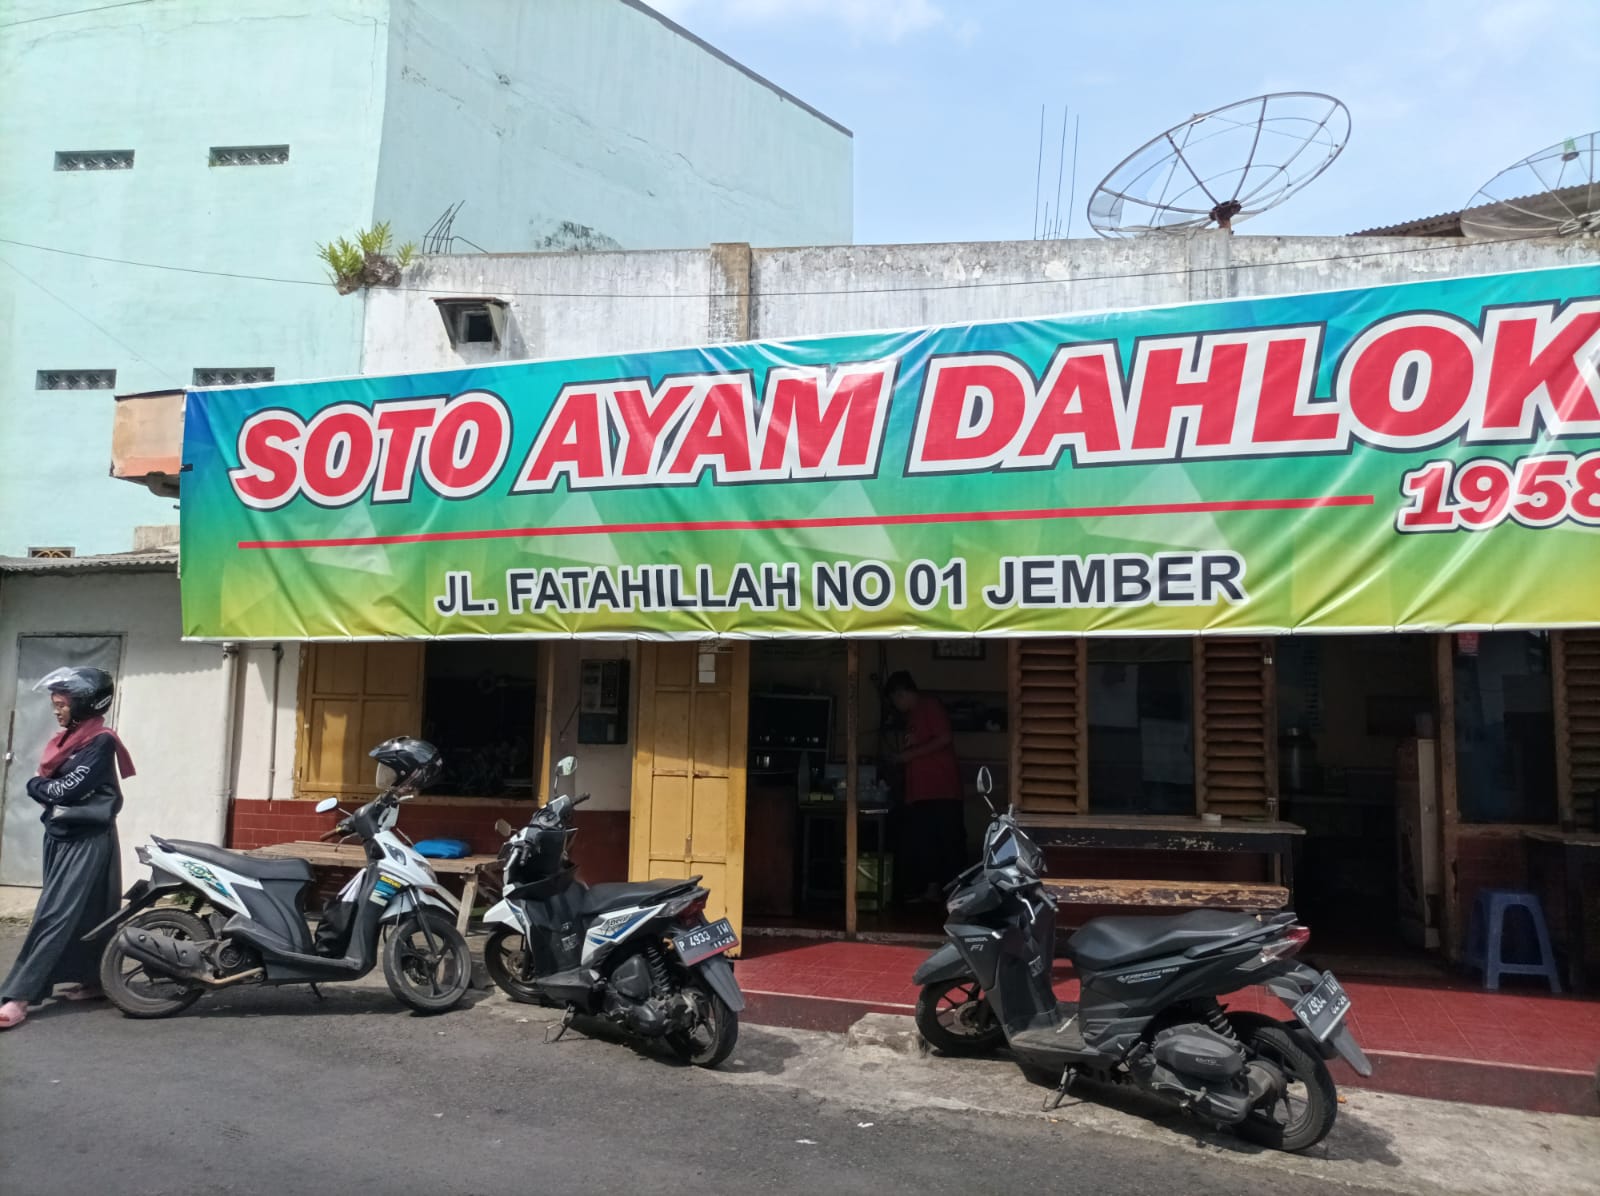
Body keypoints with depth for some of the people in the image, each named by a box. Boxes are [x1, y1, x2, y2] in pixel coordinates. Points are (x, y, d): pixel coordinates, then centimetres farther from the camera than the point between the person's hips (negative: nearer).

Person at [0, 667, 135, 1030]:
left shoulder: (100, 742, -14)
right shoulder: (66, 739, 14)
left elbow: (68, 789, -19)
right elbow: (48, 785, 13)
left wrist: (36, 785, -3)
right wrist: (43, 787, -7)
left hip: (87, 841, -9)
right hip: (61, 836, 9)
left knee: (56, 915, -11)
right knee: (83, 914, 13)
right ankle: (93, 980, 22)